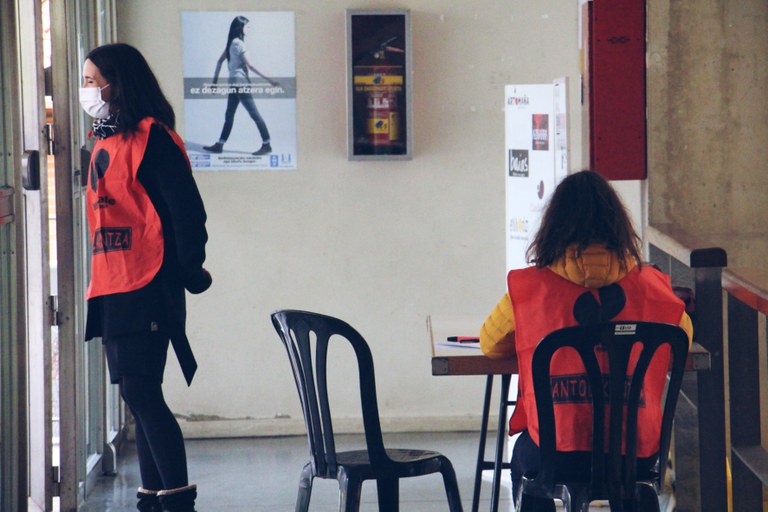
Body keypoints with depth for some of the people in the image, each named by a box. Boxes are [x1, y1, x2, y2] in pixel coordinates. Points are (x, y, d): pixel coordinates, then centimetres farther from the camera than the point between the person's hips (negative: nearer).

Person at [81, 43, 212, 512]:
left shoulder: (150, 138, -10)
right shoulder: (107, 142, 18)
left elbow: (186, 208, -13)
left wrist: (191, 272, -10)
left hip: (145, 288, -9)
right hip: (114, 288, 9)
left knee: (141, 391, -13)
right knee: (139, 396, 10)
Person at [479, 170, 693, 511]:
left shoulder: (528, 288, -5)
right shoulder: (648, 284, -1)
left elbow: (490, 344, 13)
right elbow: (685, 336, 19)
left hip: (558, 454, -1)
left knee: (523, 458, 35)